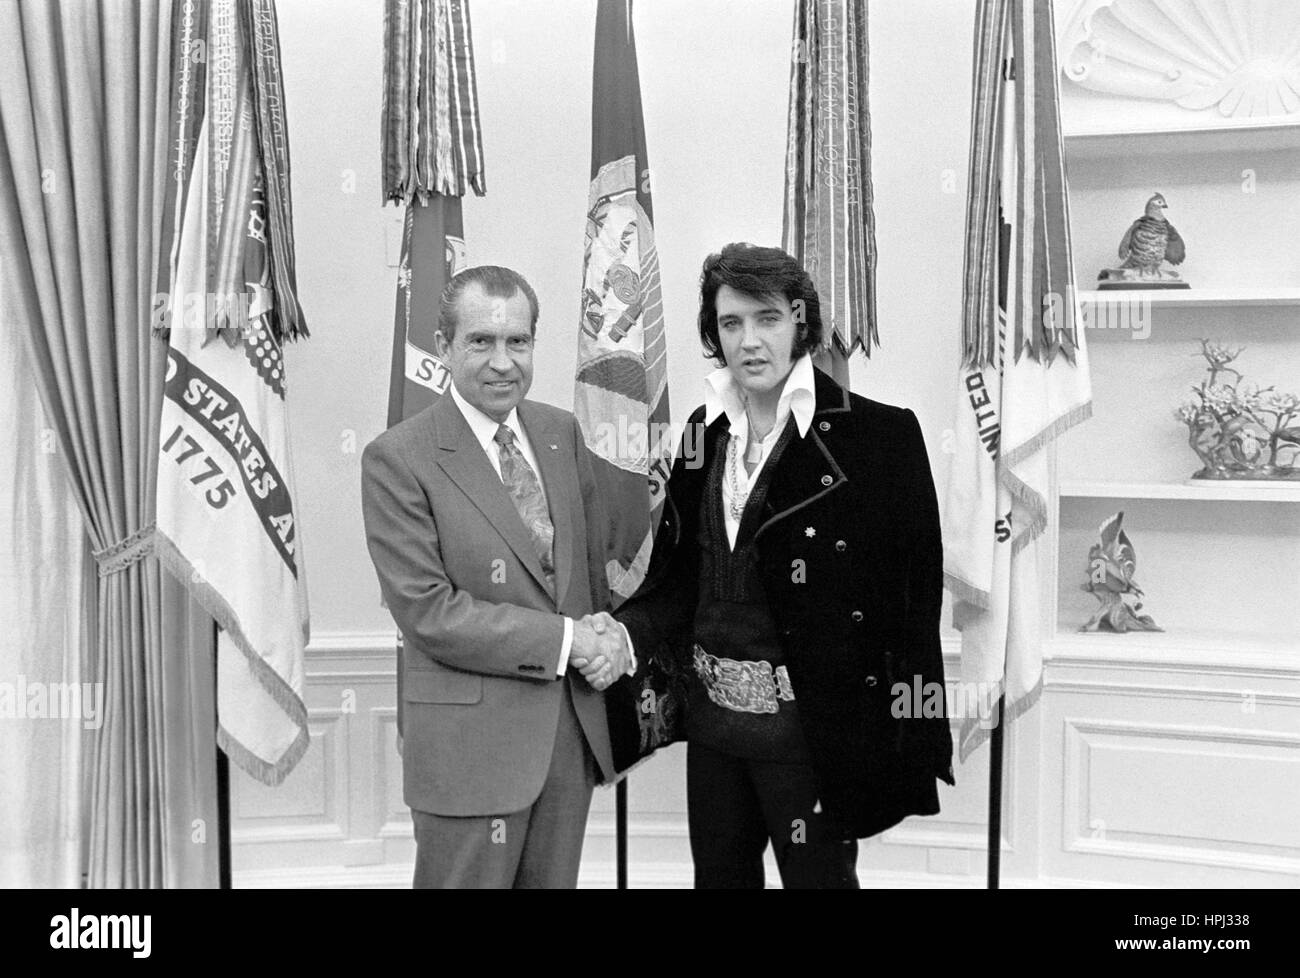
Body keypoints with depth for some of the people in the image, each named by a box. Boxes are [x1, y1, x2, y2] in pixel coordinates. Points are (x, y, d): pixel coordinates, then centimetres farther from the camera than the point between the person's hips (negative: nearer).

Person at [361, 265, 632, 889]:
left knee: (555, 881, 17)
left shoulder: (562, 432, 8)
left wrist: (607, 636, -5)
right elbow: (427, 612, -16)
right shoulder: (398, 458, -12)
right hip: (470, 739, -6)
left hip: (574, 728, 6)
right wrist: (564, 639, -16)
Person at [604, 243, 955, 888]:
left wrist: (909, 750, -14)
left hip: (810, 727, -5)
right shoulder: (705, 432, 6)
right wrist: (626, 632, -9)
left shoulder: (879, 435, -11)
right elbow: (678, 576, 10)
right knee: (717, 874, 19)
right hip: (712, 718, 5)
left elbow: (915, 598, -11)